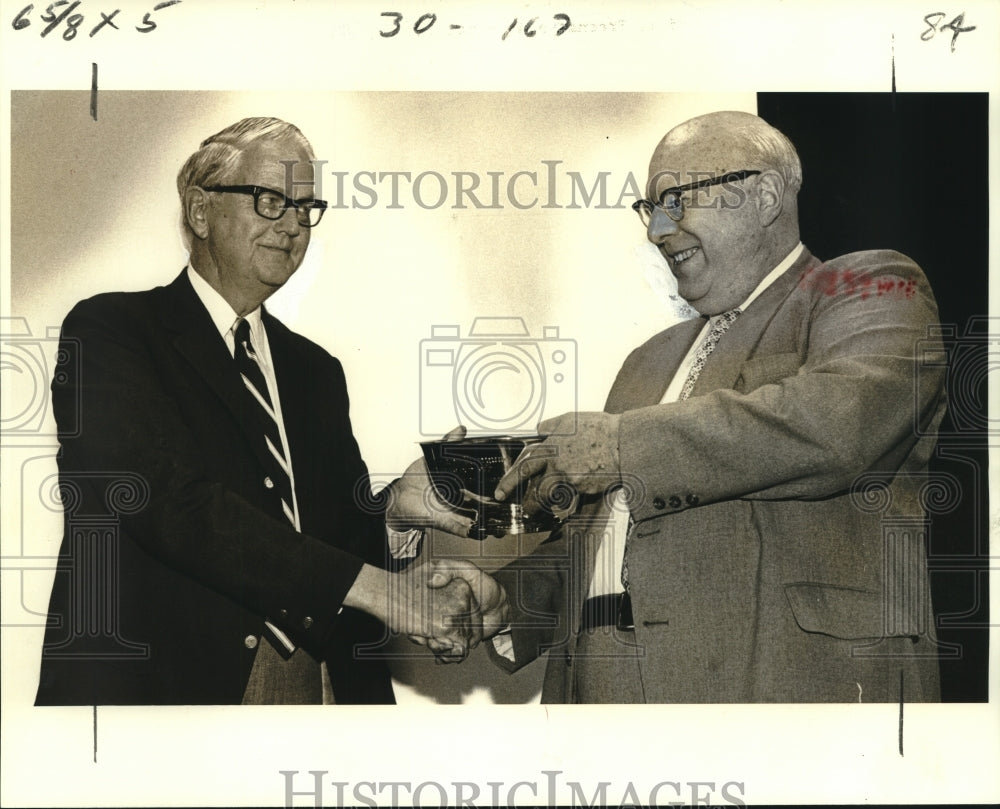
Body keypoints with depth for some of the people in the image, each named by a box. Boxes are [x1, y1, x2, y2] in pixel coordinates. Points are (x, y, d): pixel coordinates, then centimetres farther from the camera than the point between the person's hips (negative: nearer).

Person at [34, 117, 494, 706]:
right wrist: (376, 588, -22)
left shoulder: (316, 371, 15)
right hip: (160, 687, -5)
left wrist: (394, 513, -13)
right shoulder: (110, 331, -5)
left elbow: (342, 535, 11)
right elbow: (176, 503, -18)